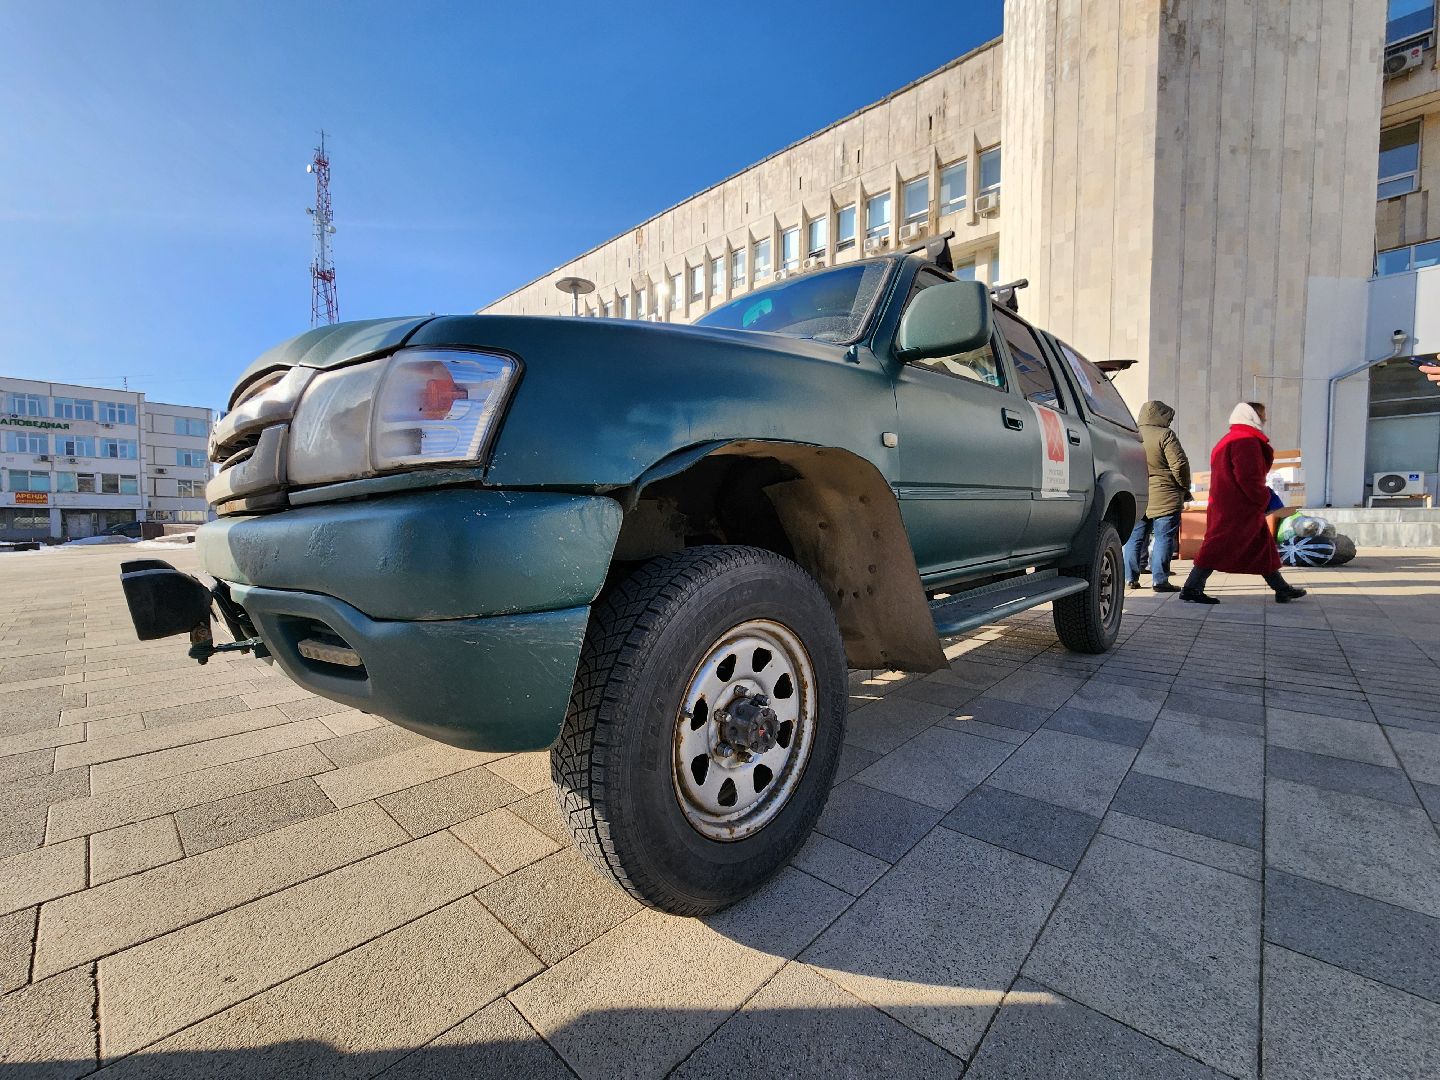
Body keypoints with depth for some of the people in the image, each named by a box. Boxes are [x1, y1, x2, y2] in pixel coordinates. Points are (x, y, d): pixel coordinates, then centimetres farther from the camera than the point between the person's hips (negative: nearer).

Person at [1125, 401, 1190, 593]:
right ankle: (1159, 580, 0)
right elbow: (1179, 465, -12)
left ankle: (1131, 578, 13)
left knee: (1134, 538, 10)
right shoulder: (1165, 435, -9)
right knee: (1164, 538, 0)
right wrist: (1185, 488, 2)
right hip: (1164, 497, -5)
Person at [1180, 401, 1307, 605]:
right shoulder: (1246, 441, -14)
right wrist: (1264, 497, -7)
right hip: (1236, 510, -11)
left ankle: (1282, 589, 23)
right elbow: (1248, 477, -21)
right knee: (1220, 547, -8)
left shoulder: (1230, 439, 20)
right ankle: (1191, 589, -6)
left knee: (1262, 546, 15)